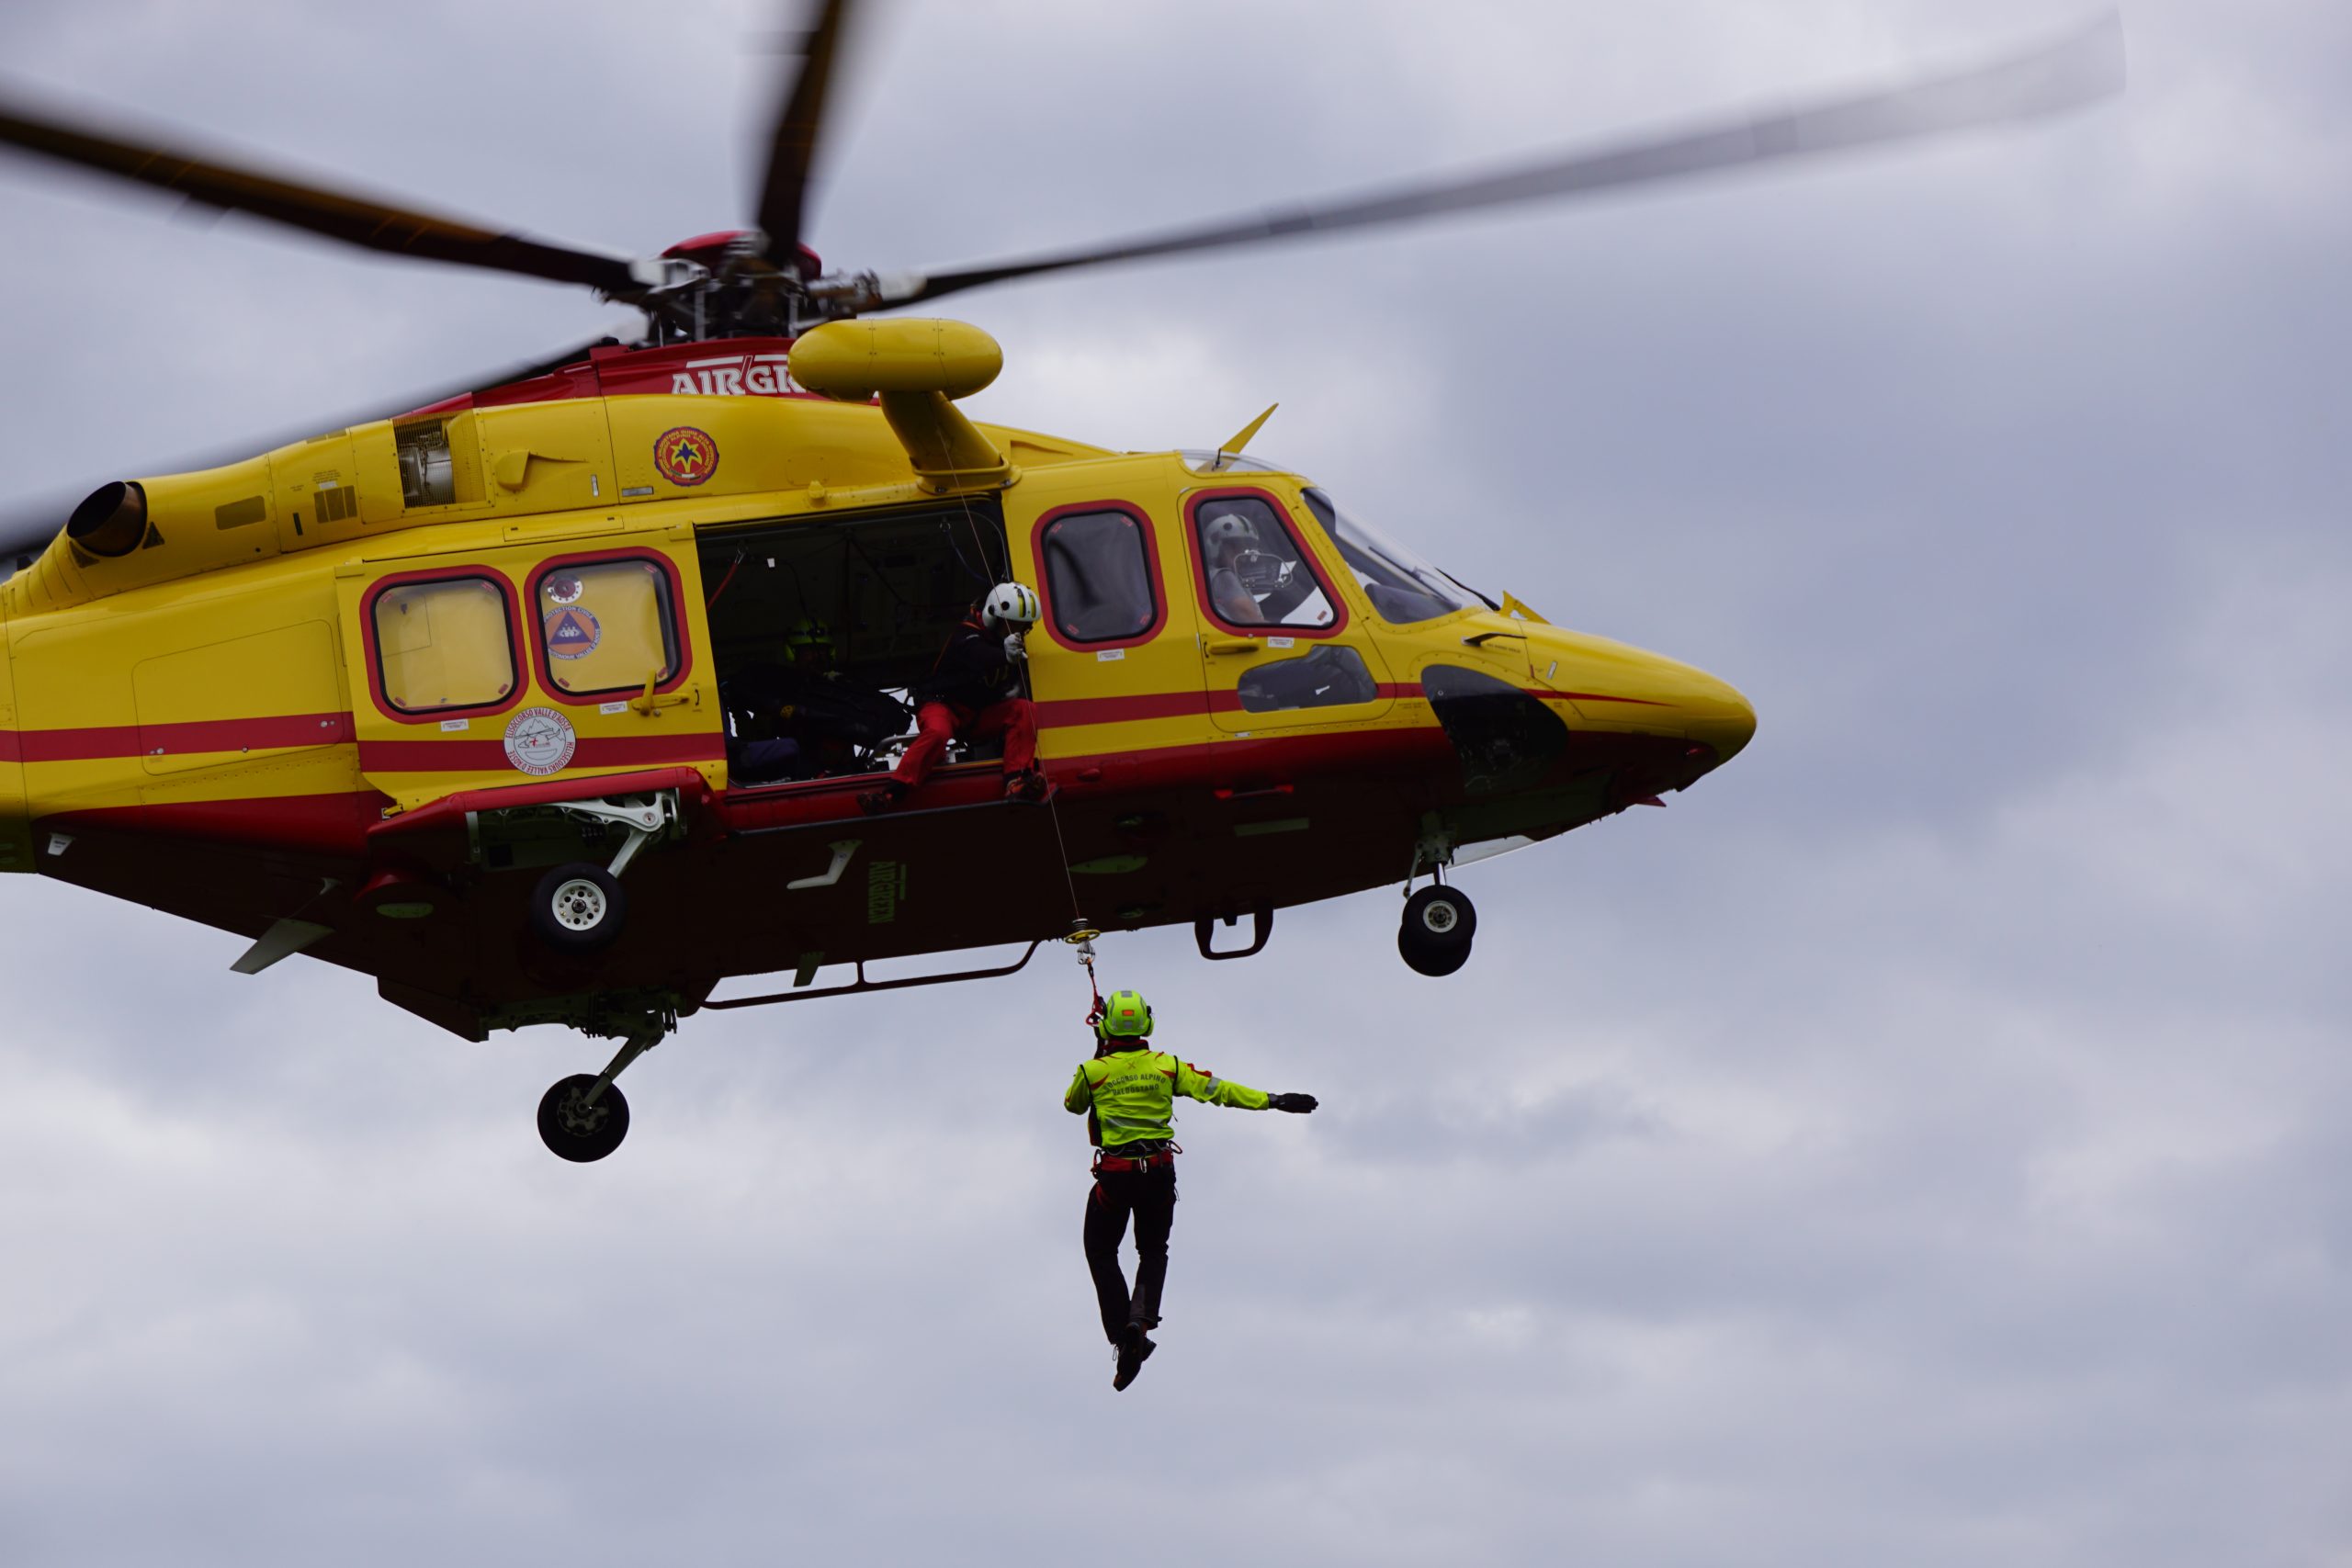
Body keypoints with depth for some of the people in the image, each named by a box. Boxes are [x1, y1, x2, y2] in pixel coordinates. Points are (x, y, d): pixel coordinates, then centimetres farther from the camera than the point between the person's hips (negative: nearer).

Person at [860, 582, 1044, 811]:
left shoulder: (1012, 645, 7)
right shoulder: (966, 638, -19)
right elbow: (979, 657, -43)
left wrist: (1014, 689, -2)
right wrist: (1004, 656, -65)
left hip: (982, 716, 7)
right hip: (946, 705, -7)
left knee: (1024, 710, -16)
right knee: (937, 732, -39)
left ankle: (1016, 782, -27)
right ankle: (891, 793, -39)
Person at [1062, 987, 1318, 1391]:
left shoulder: (1092, 1072, -7)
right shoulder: (1165, 1066, -3)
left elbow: (1073, 1105, 13)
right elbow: (1216, 1088, -4)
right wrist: (1272, 1100, -1)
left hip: (1115, 1175, -2)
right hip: (1160, 1172, 2)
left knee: (1101, 1253, 13)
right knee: (1153, 1252, 20)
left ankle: (1123, 1337, 0)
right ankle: (1142, 1318, -6)